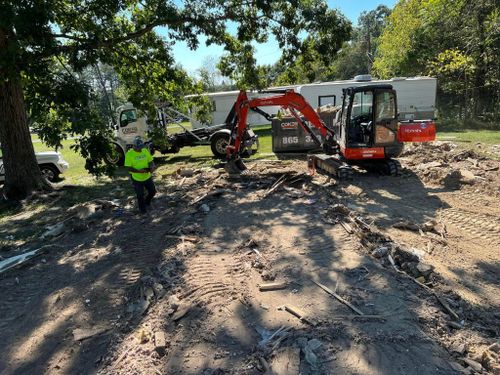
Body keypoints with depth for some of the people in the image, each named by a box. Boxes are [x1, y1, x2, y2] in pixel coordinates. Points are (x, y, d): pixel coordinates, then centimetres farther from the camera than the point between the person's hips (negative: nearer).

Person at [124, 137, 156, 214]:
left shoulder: (145, 151, -4)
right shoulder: (129, 154, -17)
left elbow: (150, 161, 1)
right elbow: (129, 168, -18)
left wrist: (152, 166, -22)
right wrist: (139, 171, -33)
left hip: (147, 177, 4)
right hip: (136, 179, -4)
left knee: (152, 191, 15)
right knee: (140, 195, 8)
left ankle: (147, 202, 45)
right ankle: (142, 210, 33)